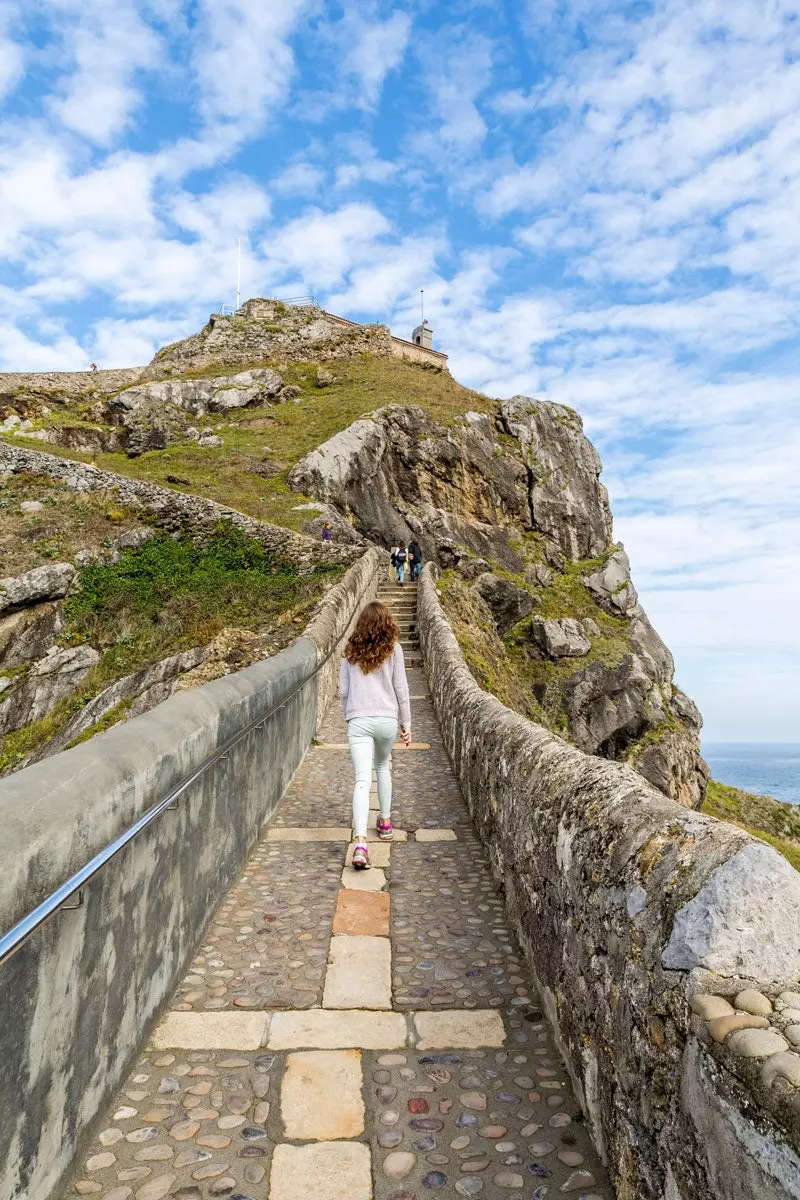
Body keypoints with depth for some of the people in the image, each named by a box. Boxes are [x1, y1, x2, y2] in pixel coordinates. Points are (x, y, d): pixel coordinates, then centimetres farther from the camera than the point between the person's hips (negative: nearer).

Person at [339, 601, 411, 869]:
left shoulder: (351, 651, 6)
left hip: (358, 721, 0)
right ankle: (385, 822, 36)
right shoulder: (393, 649, 1)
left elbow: (343, 691, 8)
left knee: (362, 779, -7)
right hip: (387, 719, 0)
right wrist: (406, 723, 9)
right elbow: (401, 688, 1)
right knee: (383, 767, 26)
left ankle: (360, 842, -20)